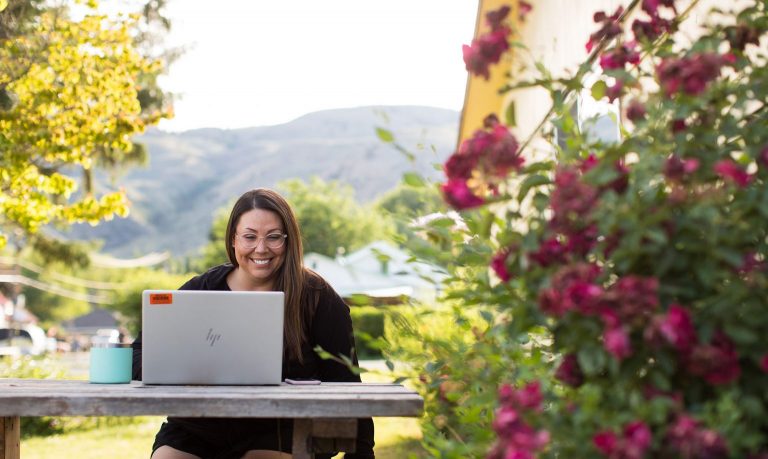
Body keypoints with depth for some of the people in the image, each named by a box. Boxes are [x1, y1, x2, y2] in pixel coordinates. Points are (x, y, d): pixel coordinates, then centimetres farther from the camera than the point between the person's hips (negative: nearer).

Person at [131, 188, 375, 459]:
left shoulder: (316, 297, -1)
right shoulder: (199, 290, 6)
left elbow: (345, 385, 0)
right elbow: (139, 354, 4)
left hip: (278, 436, -2)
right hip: (193, 434, 3)